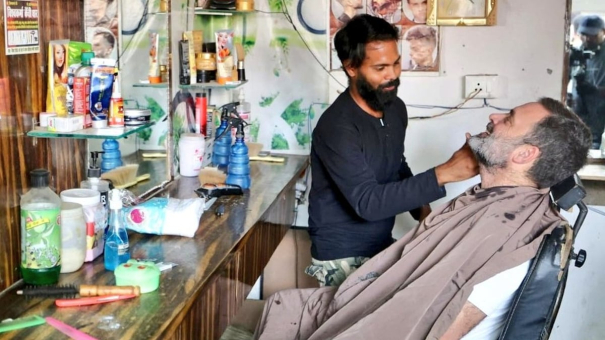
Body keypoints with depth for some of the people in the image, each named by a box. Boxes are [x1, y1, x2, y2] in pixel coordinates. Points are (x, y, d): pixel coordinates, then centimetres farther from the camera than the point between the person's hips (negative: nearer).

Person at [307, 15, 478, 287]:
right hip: (343, 257, -7)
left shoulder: (395, 108, 1)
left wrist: (422, 209, 2)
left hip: (382, 244, 7)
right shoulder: (337, 127, -24)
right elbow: (367, 202, -32)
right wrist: (442, 174, -36)